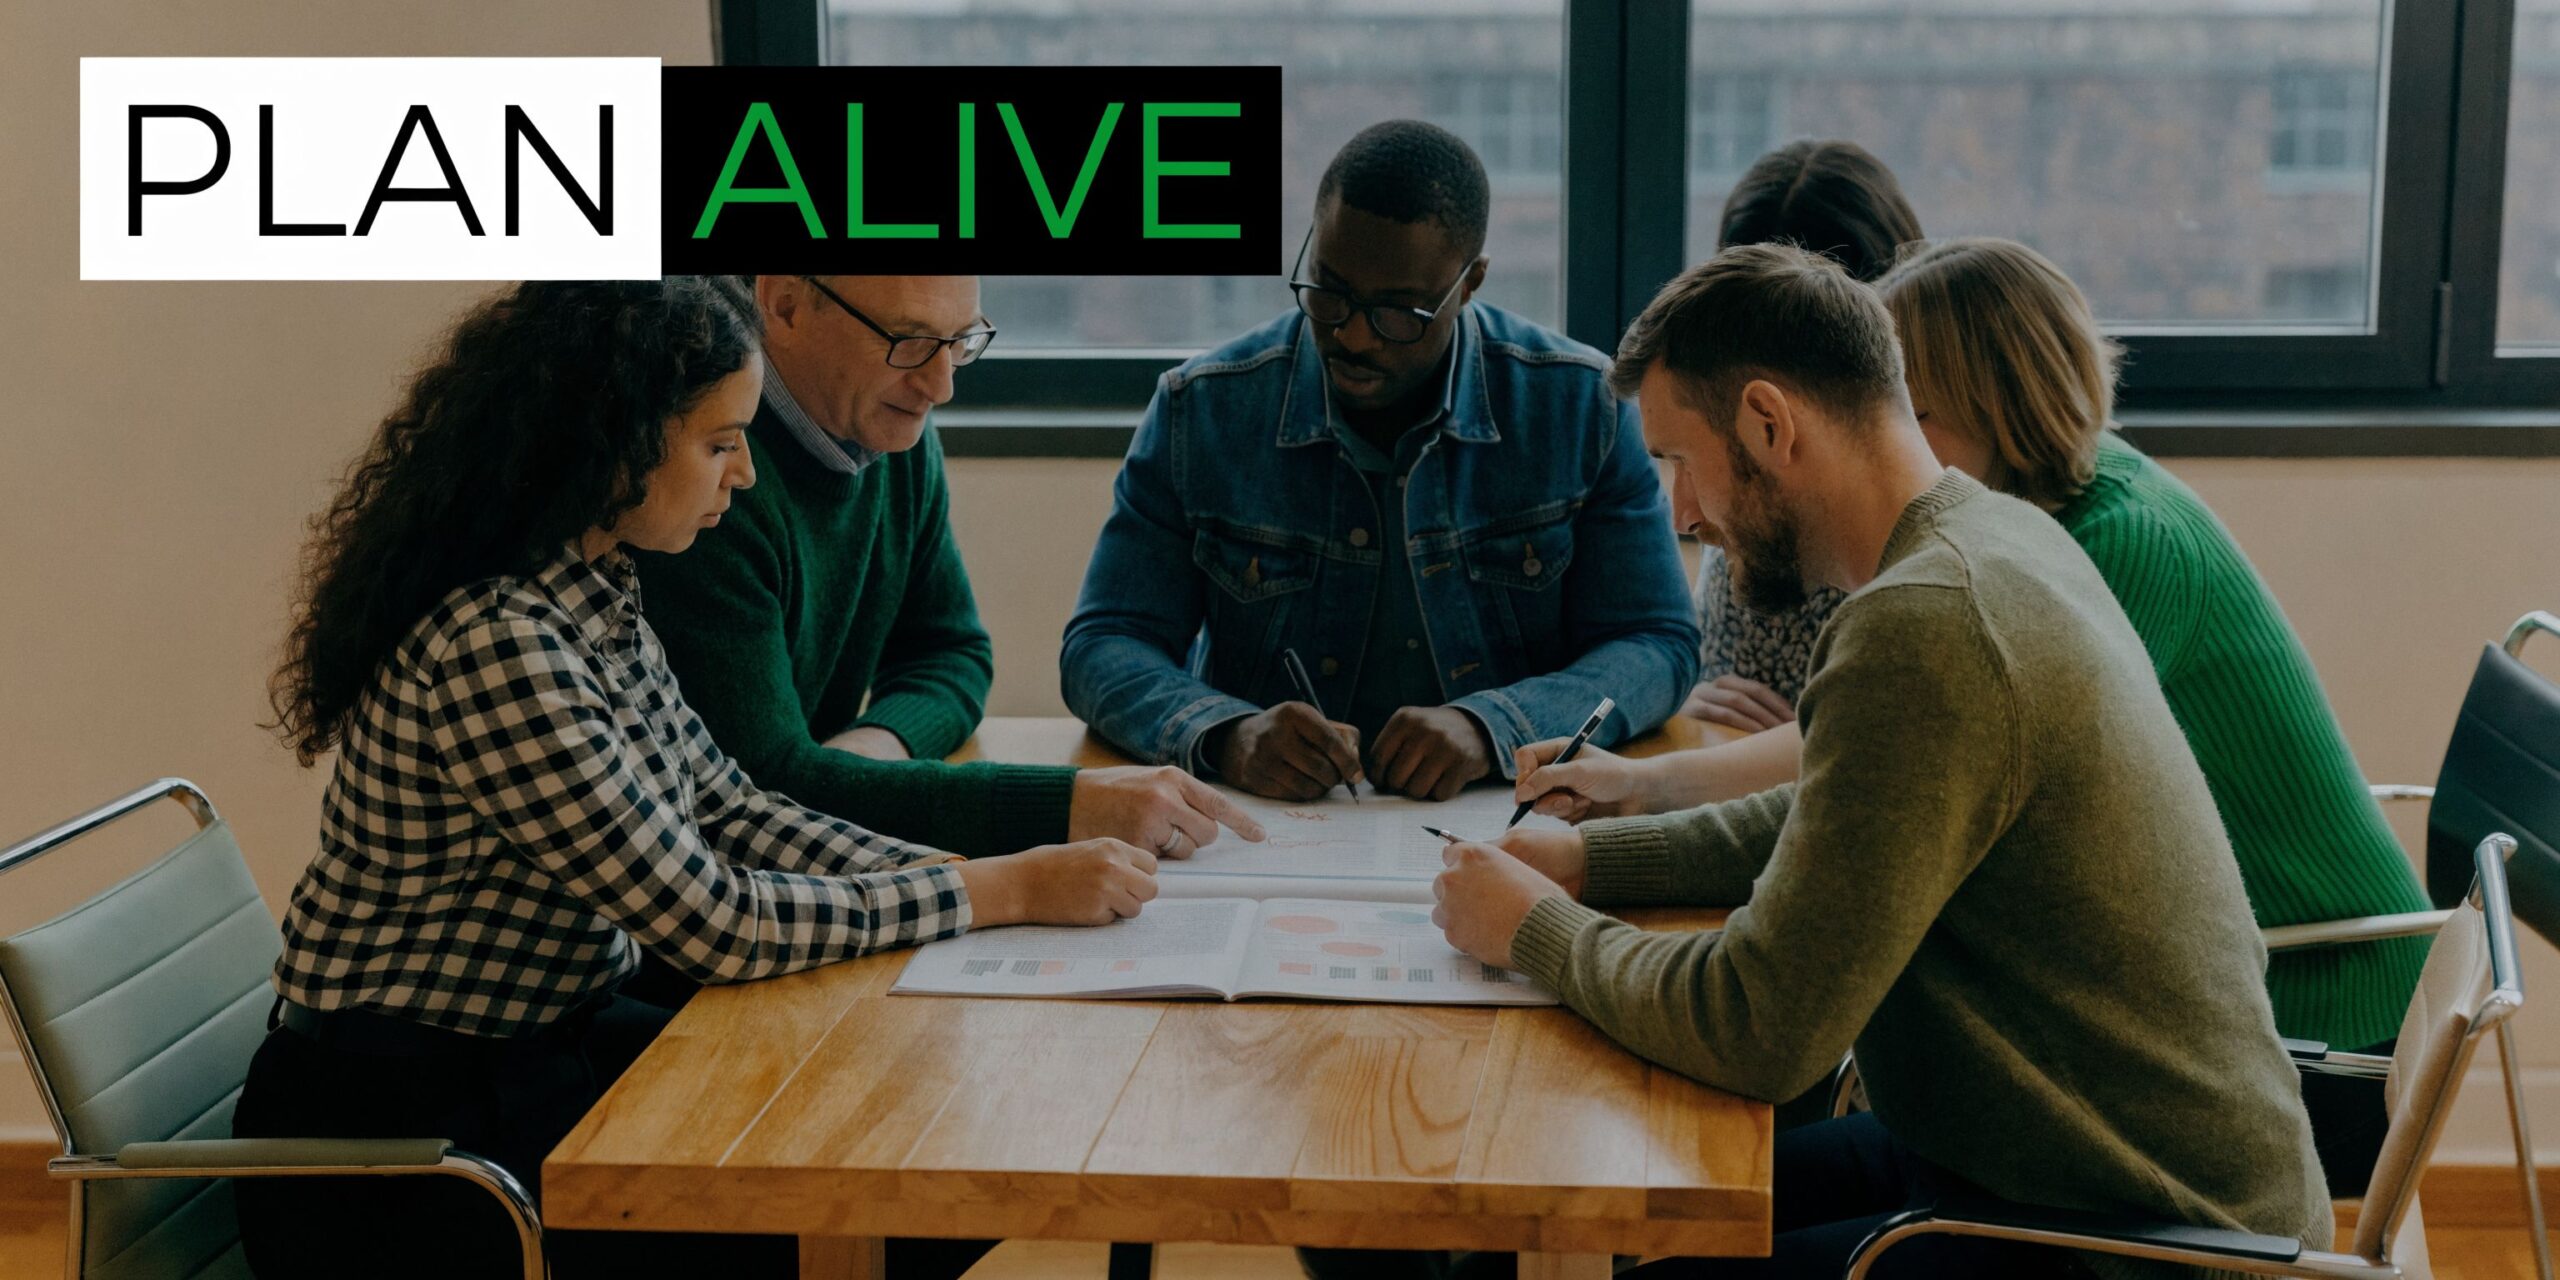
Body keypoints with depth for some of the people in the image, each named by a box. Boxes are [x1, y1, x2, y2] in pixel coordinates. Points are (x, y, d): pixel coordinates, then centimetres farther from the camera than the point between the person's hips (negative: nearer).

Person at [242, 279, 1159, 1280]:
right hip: (405, 1133, -9)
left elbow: (724, 812, 8)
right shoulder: (493, 644, -27)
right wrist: (1008, 891, -17)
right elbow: (716, 922, -25)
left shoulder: (592, 599, 3)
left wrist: (974, 871, -4)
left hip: (553, 1047, 9)